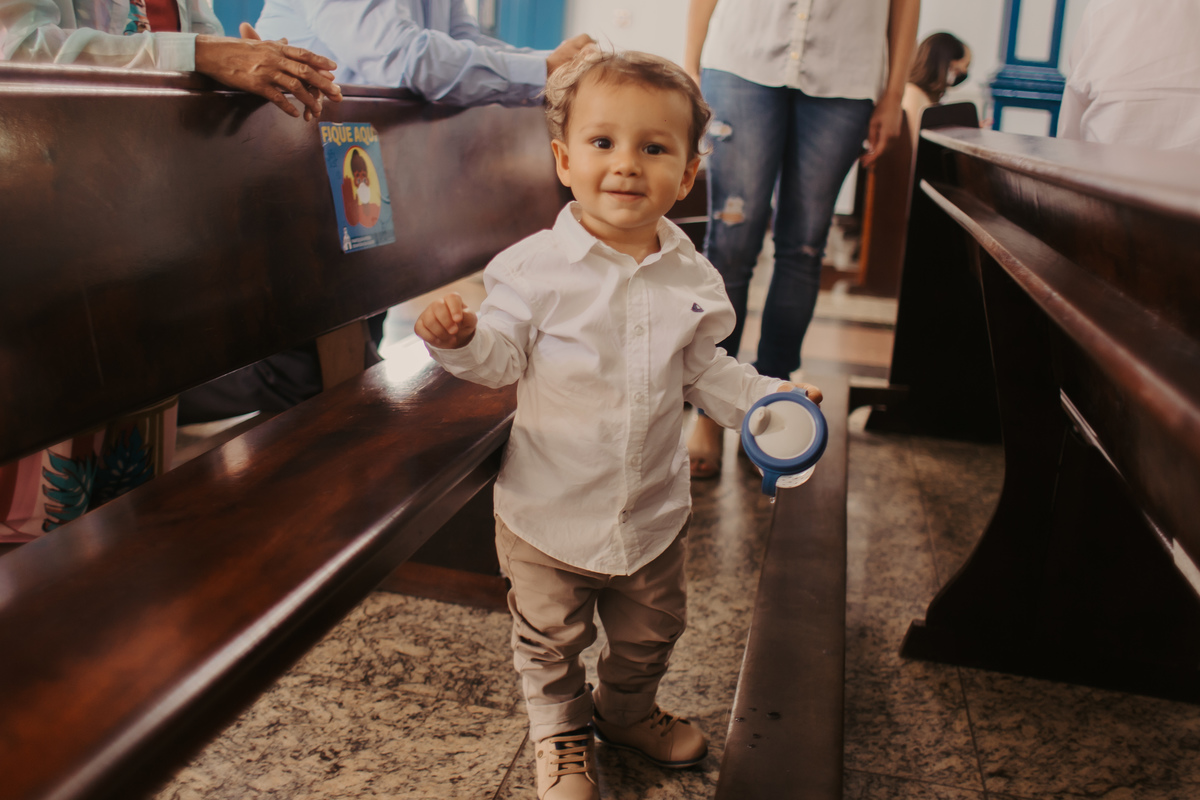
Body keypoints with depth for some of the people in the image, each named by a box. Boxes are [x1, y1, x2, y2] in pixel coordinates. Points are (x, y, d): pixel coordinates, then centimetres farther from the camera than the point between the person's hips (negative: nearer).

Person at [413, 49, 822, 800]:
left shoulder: (691, 277, -5)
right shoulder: (537, 267, -17)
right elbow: (503, 356, -13)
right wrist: (462, 337, -33)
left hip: (655, 509, 4)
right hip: (551, 510, -3)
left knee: (650, 634, 25)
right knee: (552, 639, 17)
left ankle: (627, 710, 54)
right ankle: (561, 731, 45)